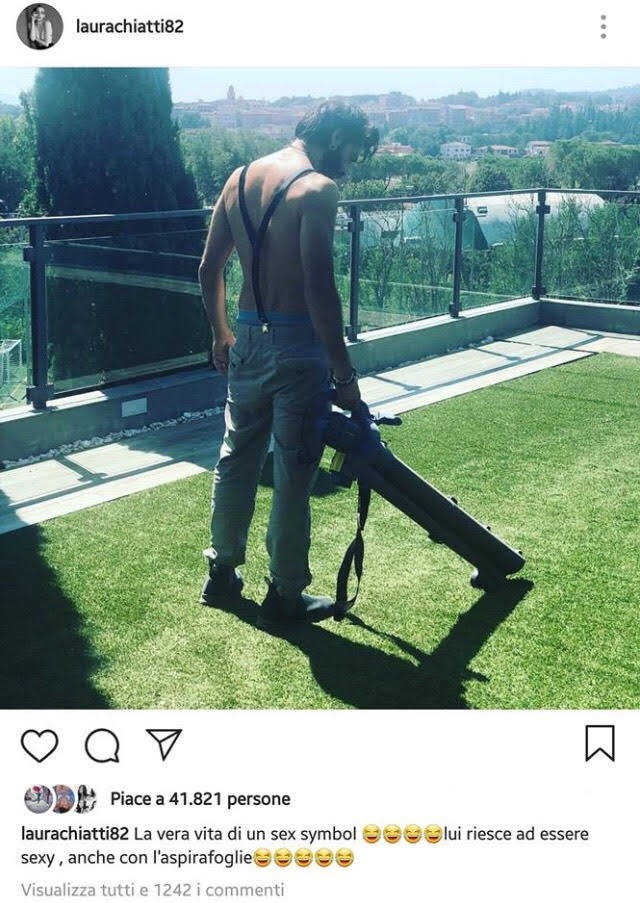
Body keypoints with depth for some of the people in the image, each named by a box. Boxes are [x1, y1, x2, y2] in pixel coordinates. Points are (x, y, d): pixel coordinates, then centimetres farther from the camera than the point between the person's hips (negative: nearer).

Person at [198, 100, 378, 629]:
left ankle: (223, 574, 33)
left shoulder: (240, 179, 9)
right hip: (297, 347, -7)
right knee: (294, 476, 4)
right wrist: (345, 374, -15)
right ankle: (286, 595, 17)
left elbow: (209, 269, 13)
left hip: (247, 340, 7)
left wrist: (221, 335, 24)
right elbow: (320, 291, -21)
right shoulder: (318, 189, -14)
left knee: (237, 458, 19)